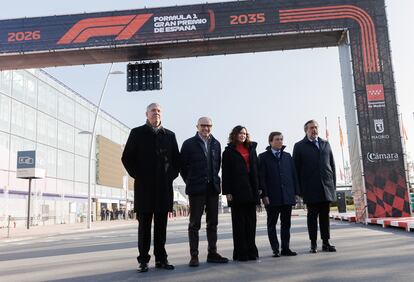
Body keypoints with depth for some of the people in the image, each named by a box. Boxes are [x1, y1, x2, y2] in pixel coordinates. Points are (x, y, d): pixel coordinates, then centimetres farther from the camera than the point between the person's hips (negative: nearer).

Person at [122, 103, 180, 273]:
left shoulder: (169, 135, 14)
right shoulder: (137, 133, 6)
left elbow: (177, 159, 15)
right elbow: (126, 158, 3)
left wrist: (171, 175, 2)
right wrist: (137, 175, -5)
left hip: (164, 187, 3)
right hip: (144, 186, -2)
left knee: (161, 225, 7)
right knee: (144, 225, 2)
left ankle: (161, 259, 15)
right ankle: (143, 260, 9)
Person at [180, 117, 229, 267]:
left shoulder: (216, 144, 9)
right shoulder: (189, 144, -3)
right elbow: (183, 165, -1)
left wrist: (213, 179, 11)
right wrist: (190, 181, 3)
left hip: (213, 187, 5)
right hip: (196, 188, -4)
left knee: (213, 222, 9)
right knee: (194, 223, 1)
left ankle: (212, 253, 19)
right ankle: (194, 256, 6)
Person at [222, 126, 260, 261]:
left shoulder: (251, 149, 15)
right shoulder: (229, 152, 3)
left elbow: (256, 169, 13)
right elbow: (225, 173, -2)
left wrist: (258, 188, 6)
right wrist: (227, 192, -9)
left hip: (251, 191, 4)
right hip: (237, 191, -4)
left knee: (251, 222, 7)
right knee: (239, 222, 2)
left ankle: (251, 251, 16)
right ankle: (240, 252, 7)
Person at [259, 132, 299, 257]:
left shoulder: (287, 156, 13)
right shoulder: (263, 157, 0)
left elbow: (293, 175, 12)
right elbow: (261, 177, -5)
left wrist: (295, 192, 6)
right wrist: (264, 195, -12)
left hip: (287, 196, 4)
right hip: (272, 197, -4)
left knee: (286, 223, 9)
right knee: (272, 224, 4)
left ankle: (285, 248, 17)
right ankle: (275, 249, 12)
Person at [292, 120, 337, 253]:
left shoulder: (325, 144, 15)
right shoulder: (299, 146, 3)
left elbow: (332, 164, 15)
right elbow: (296, 168, 1)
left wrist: (333, 183, 8)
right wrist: (299, 188, -4)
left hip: (326, 186, 3)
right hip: (310, 188, -3)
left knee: (325, 215, 7)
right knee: (312, 215, 2)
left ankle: (326, 243, 14)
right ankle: (313, 244, 10)